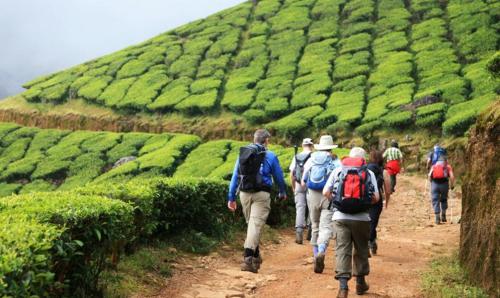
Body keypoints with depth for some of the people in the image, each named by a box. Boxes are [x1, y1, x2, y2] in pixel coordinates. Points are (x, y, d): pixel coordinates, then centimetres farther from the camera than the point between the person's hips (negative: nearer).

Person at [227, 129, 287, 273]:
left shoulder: (242, 154, 8)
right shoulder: (270, 156, -1)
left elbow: (235, 176, 8)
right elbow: (279, 176, 9)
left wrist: (231, 198, 11)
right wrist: (283, 192, 27)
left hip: (244, 194, 4)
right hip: (261, 194, -4)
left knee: (251, 223, 19)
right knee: (256, 225, -9)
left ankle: (255, 256, 27)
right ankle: (248, 258, -21)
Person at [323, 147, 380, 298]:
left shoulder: (338, 171, 6)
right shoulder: (369, 173, 4)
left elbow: (326, 192, 1)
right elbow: (376, 197, -3)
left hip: (340, 217, 0)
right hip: (361, 218, 0)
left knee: (342, 250, 0)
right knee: (361, 249, 16)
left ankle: (343, 285, -11)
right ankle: (360, 282, 27)